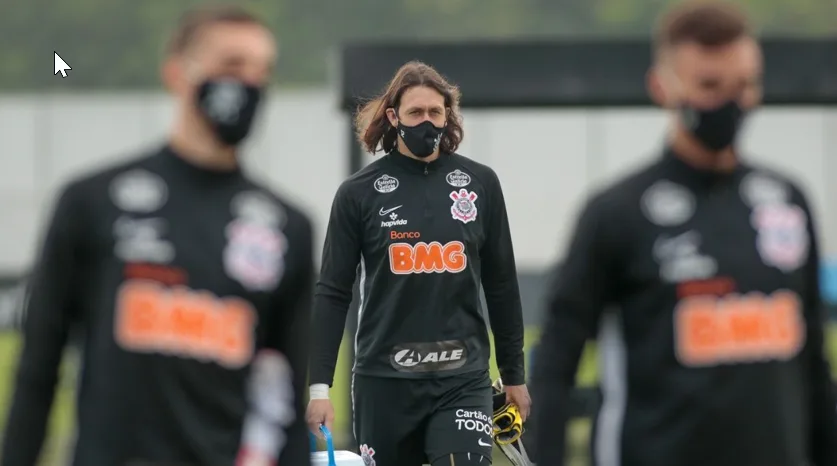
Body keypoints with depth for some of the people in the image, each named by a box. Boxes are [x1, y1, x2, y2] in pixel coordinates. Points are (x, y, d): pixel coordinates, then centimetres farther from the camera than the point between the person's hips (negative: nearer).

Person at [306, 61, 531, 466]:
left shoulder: (480, 184, 3)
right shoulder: (359, 192, 0)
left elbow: (502, 285, 11)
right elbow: (332, 293, 1)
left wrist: (514, 373, 14)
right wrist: (319, 385, -5)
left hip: (463, 380, 0)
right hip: (383, 380, 0)